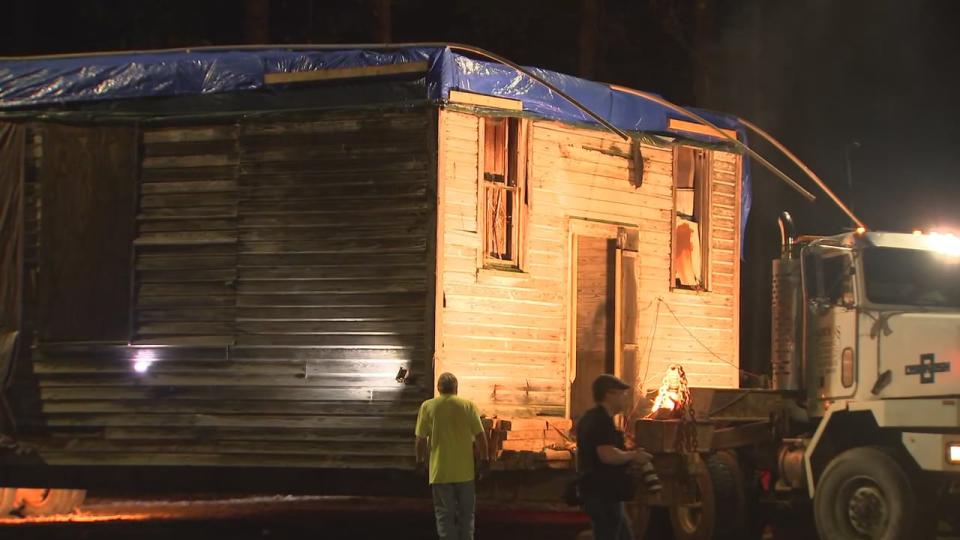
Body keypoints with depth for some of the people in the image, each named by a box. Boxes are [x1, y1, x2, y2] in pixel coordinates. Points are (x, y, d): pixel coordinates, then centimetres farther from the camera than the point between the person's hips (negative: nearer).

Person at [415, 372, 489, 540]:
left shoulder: (428, 407, -4)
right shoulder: (468, 405, -3)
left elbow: (421, 439, -2)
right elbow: (480, 436, -3)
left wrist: (420, 460, 12)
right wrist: (484, 459, 10)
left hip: (440, 471, -1)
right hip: (464, 470, 1)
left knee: (444, 515, 5)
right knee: (466, 513, 14)